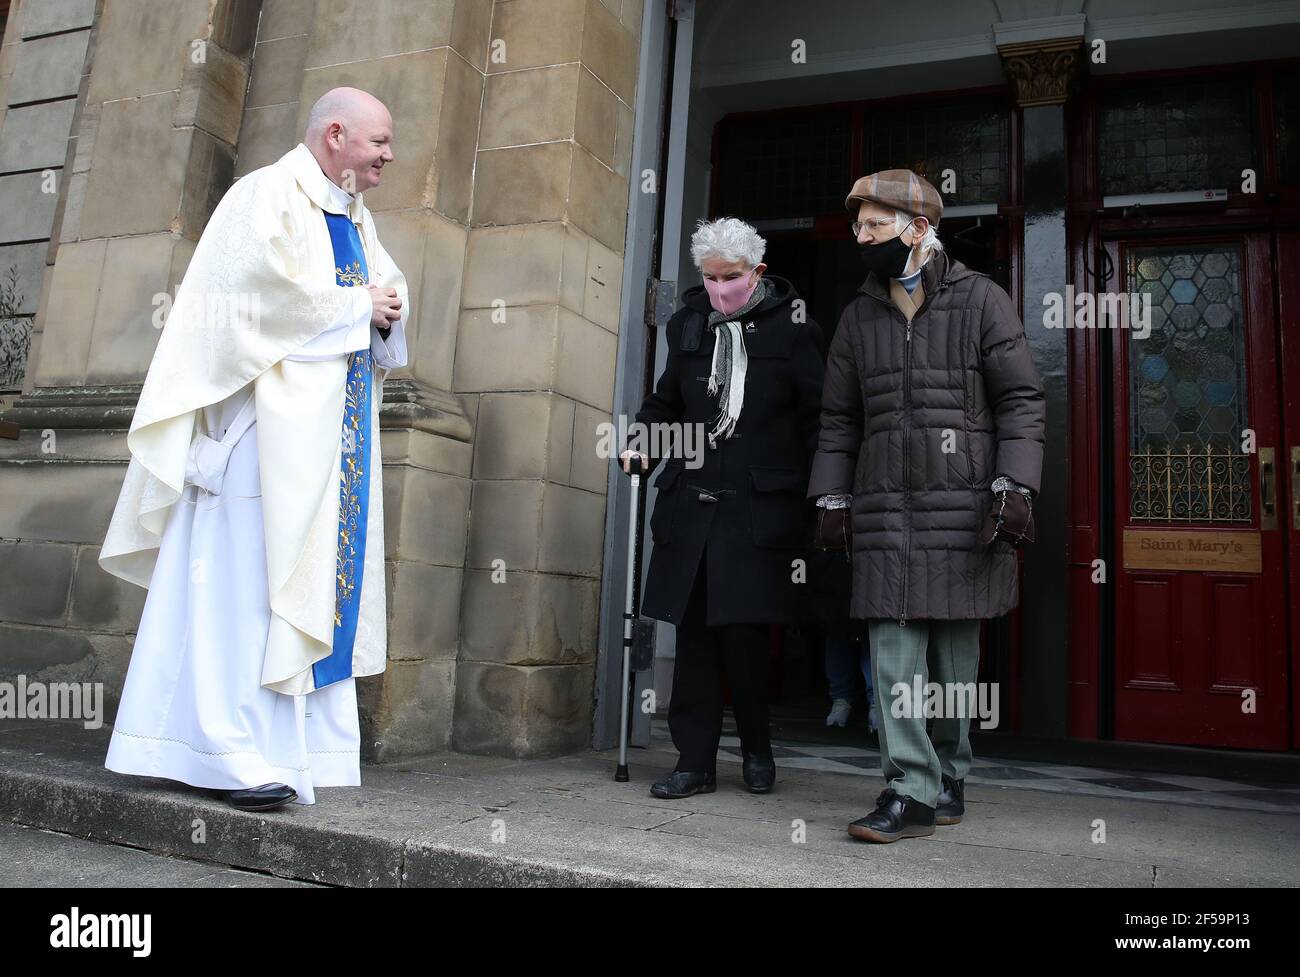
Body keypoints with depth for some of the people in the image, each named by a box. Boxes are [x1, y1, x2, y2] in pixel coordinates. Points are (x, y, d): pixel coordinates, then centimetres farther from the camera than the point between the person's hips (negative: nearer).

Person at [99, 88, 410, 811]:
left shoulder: (353, 216, 22)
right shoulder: (270, 196, -3)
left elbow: (389, 288, 24)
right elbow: (277, 290, -17)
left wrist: (388, 311, 1)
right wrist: (358, 304, -6)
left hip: (332, 436, 8)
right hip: (271, 424, -8)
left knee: (309, 580, 5)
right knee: (246, 579, -9)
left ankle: (290, 749, 10)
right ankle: (234, 754, -7)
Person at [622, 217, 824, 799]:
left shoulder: (792, 329, 1)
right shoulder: (688, 324, 13)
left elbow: (815, 419, 1)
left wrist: (817, 498, -5)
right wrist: (642, 445, 4)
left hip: (759, 506, -4)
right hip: (691, 503, 4)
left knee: (743, 630, -4)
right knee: (694, 631, 4)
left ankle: (757, 748, 21)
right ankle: (696, 760, 15)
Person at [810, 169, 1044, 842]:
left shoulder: (980, 301, 4)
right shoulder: (859, 316, 14)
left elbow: (1020, 400, 0)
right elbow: (838, 418, 15)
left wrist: (1014, 486, -11)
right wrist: (832, 500, 8)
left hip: (963, 505, -2)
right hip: (884, 510, 3)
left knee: (955, 650, 6)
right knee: (893, 648, -5)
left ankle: (949, 773, 24)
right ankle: (912, 791, 0)